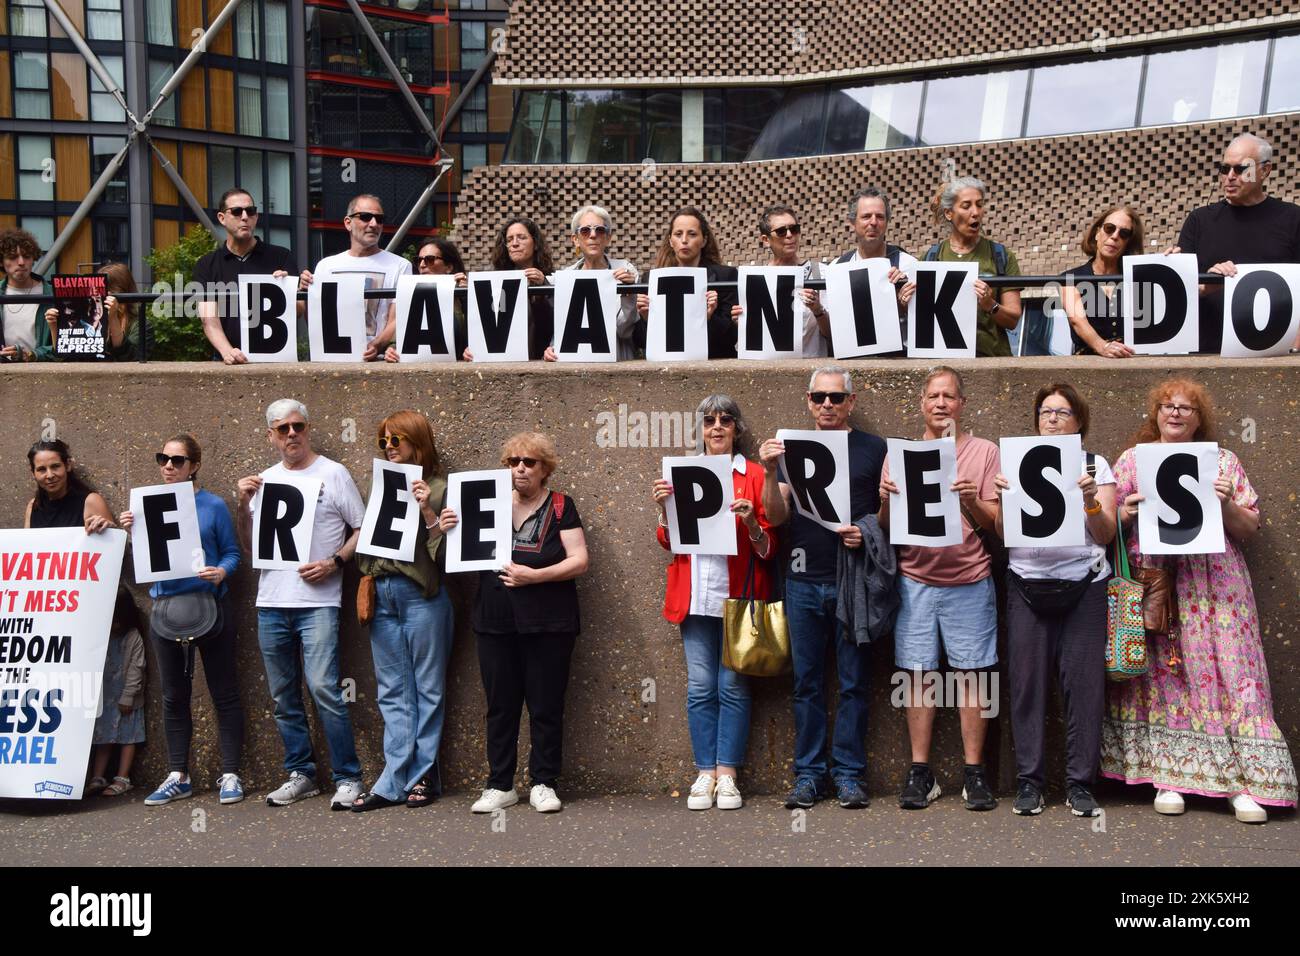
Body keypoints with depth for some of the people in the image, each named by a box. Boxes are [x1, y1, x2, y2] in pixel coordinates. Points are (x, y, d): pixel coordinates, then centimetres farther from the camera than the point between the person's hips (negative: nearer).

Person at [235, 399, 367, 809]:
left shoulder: (333, 474, 1)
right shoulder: (264, 480, 14)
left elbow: (363, 529, 1)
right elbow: (248, 545, 16)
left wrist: (334, 563, -13)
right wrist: (243, 505, 0)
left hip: (318, 602, -5)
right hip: (271, 603, 5)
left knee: (323, 689, -15)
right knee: (284, 697, 10)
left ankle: (348, 777, -6)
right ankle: (300, 774, 21)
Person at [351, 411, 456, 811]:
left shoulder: (436, 489, -2)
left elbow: (447, 549, -10)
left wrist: (428, 511, -20)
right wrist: (367, 586, 0)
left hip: (421, 595, -6)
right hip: (383, 595, 6)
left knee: (427, 688, 4)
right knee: (392, 692, 7)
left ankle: (423, 775, 11)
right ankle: (395, 781, 9)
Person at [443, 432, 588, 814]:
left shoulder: (560, 507, 0)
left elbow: (579, 561, -7)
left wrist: (534, 575, -18)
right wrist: (449, 530, -5)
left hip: (547, 624, -3)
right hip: (496, 623, 3)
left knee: (546, 706, 2)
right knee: (500, 705, 7)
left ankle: (543, 783, 13)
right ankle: (500, 785, 15)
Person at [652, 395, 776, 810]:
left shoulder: (754, 476, 4)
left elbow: (768, 547, 2)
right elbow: (669, 541, 13)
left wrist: (751, 522, -17)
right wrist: (664, 510, -4)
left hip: (738, 594, -2)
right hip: (696, 596, 2)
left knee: (733, 686, -1)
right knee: (700, 687, 1)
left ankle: (727, 775, 6)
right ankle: (705, 773, 8)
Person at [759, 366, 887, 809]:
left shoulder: (873, 449, 6)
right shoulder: (792, 448, 11)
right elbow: (776, 516, 4)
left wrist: (869, 532, -14)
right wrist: (770, 473, -12)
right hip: (804, 580, 2)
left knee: (854, 682, 3)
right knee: (807, 682, 6)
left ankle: (848, 773, 11)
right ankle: (809, 773, 13)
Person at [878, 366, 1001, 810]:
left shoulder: (984, 452, 4)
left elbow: (992, 523, 0)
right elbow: (885, 525, 7)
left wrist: (971, 501, -19)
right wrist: (886, 501, -13)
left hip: (969, 582, -1)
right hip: (915, 581, 1)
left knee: (971, 674, 0)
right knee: (918, 674, 2)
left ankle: (975, 772, 7)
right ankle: (920, 772, 9)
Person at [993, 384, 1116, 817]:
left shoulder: (1095, 465, 10)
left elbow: (1106, 535, 3)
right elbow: (1002, 532, 7)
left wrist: (1091, 501, -14)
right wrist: (1002, 498, -10)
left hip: (1084, 585, -1)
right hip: (1027, 583, 1)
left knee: (1083, 682, -3)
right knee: (1027, 681, -1)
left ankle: (1080, 784, 4)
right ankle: (1029, 781, 6)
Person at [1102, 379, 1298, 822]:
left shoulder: (1223, 461, 15)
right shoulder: (1132, 460, 15)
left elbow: (1249, 529, 11)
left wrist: (1227, 504, -7)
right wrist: (1126, 514, -9)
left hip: (1214, 583, 0)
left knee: (1227, 670, -7)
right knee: (1159, 673, -4)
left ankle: (1244, 784, -6)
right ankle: (1167, 777, 2)